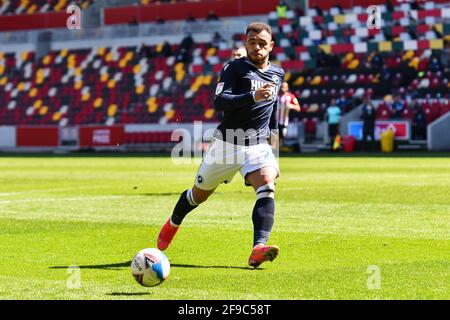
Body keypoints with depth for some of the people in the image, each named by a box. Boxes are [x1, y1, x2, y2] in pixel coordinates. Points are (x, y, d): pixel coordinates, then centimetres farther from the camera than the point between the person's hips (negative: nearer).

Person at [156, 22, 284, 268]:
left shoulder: (278, 74, 10)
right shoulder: (234, 68, -8)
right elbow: (219, 101, -23)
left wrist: (272, 132, 28)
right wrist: (252, 97, -35)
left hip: (258, 145, 3)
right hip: (226, 142, -3)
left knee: (267, 187, -27)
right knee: (200, 194, 13)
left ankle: (258, 249, -39)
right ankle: (172, 224, 45)